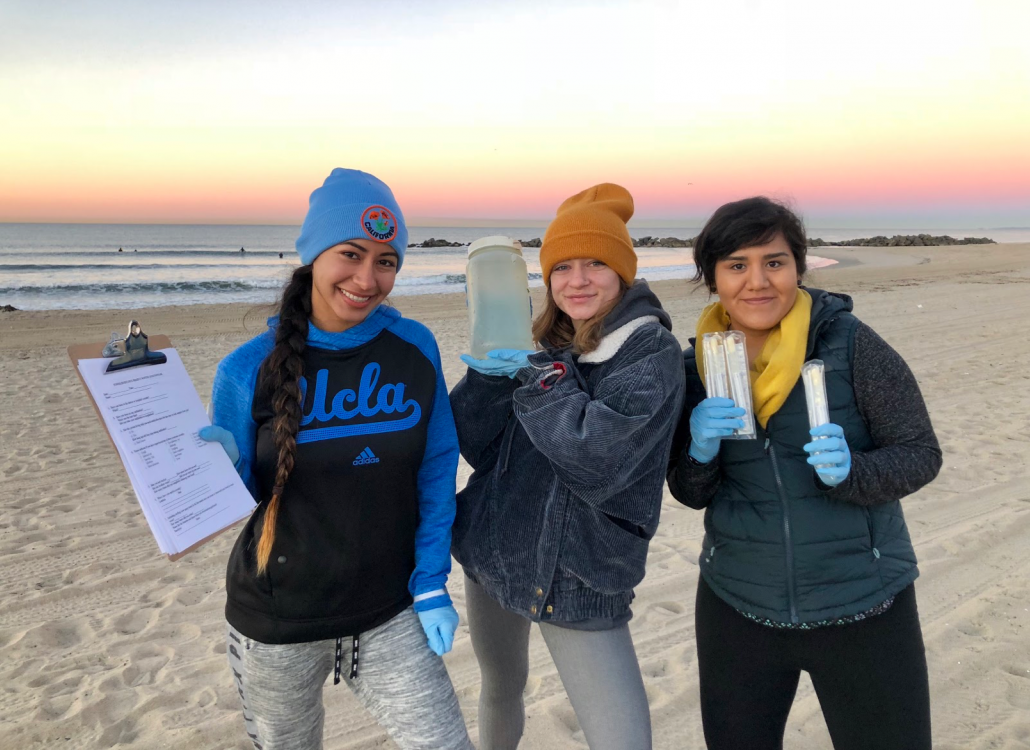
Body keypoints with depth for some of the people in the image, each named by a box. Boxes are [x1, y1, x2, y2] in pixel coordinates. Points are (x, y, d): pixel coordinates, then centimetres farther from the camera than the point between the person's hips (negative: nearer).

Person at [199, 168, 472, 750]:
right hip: (276, 625, 0)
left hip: (388, 615, 1)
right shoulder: (250, 369, -11)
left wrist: (431, 583, -3)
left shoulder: (416, 349, -7)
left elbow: (436, 474, -1)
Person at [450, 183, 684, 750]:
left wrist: (535, 375, -22)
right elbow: (475, 447, -4)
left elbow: (597, 461, -27)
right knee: (500, 691, 25)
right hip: (493, 556, 5)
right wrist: (492, 366, -17)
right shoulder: (542, 345, 3)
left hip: (580, 581, -5)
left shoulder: (652, 353, -13)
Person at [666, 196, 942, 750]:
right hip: (736, 606, 3)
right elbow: (691, 494, 3)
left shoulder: (850, 344, -14)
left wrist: (849, 470, -27)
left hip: (863, 606, -3)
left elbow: (922, 453, -8)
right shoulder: (698, 364, -3)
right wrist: (700, 451, -19)